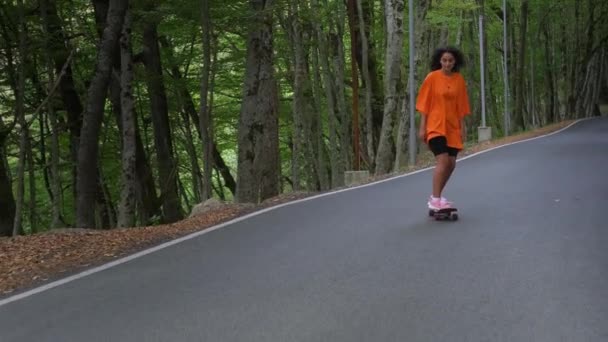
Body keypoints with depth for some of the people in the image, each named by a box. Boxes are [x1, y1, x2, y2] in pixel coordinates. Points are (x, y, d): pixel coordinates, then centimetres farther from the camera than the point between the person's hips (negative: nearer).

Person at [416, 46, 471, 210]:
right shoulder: (432, 78, -5)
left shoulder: (459, 79, 5)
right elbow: (424, 103, -4)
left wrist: (462, 127, 7)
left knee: (451, 164, 6)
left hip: (452, 127, 5)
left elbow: (461, 105, 9)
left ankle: (436, 196, 23)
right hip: (435, 126, -5)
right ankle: (435, 199, -16)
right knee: (443, 160, -19)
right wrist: (422, 127, -7)